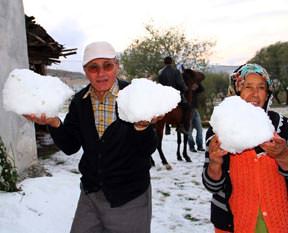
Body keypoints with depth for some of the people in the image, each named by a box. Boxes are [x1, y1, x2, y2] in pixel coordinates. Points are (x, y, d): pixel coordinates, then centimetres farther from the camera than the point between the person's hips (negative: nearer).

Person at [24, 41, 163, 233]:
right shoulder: (80, 101, 0)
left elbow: (148, 150, -14)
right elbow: (70, 147, 1)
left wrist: (142, 126, -34)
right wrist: (54, 124, -16)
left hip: (130, 199, -3)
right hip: (90, 195, 4)